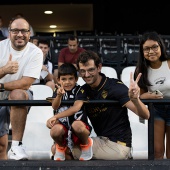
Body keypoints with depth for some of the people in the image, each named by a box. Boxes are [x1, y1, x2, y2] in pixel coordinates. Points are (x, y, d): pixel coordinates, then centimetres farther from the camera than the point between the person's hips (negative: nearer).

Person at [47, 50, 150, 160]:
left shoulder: (116, 86, -14)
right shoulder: (84, 90, 4)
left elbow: (146, 115, -21)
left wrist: (135, 99, -43)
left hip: (118, 145, -6)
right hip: (102, 141, 7)